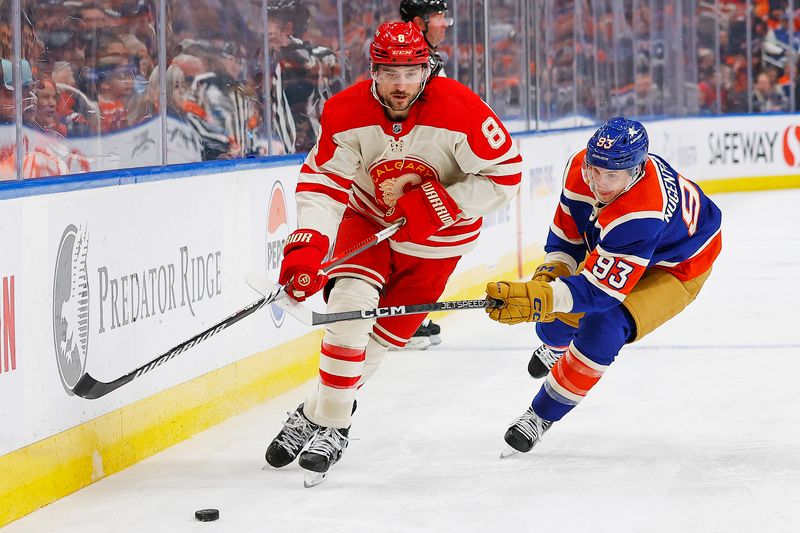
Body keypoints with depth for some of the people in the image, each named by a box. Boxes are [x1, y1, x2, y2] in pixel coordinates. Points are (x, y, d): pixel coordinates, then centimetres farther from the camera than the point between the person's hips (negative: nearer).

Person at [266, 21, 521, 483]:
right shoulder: (347, 113, -20)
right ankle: (322, 414, -9)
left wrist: (435, 203, -27)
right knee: (351, 304, -21)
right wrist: (306, 248, -37)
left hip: (437, 237, -1)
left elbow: (505, 173, -21)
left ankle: (327, 422, 16)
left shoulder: (459, 110, -27)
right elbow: (323, 185, -20)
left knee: (382, 336, 0)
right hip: (370, 219, 1)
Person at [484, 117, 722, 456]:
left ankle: (543, 415, -7)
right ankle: (556, 346, 44)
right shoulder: (580, 169, -23)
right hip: (616, 251, 7)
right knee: (556, 319, 1)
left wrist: (540, 298, -54)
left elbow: (602, 289, -42)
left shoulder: (640, 215, -44)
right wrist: (550, 274, -23)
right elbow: (566, 232, -6)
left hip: (677, 269, -7)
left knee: (604, 328, -27)